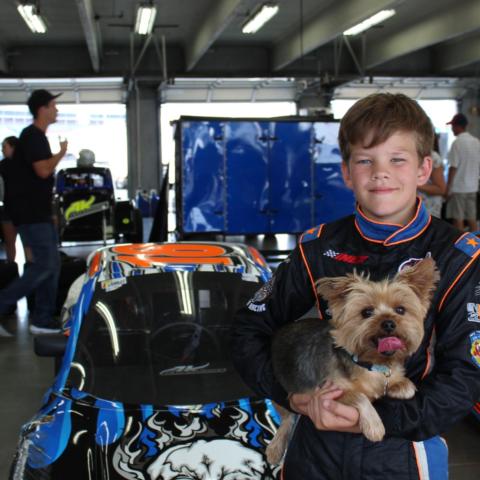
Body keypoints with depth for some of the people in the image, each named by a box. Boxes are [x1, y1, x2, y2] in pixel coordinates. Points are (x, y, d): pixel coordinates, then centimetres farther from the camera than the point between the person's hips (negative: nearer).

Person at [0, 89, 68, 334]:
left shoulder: (37, 136, 17)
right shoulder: (32, 136, -14)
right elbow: (43, 170, -25)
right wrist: (61, 152, -7)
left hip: (39, 212, 10)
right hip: (30, 213, -10)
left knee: (52, 265, 9)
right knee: (44, 265, -11)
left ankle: (43, 320, 14)